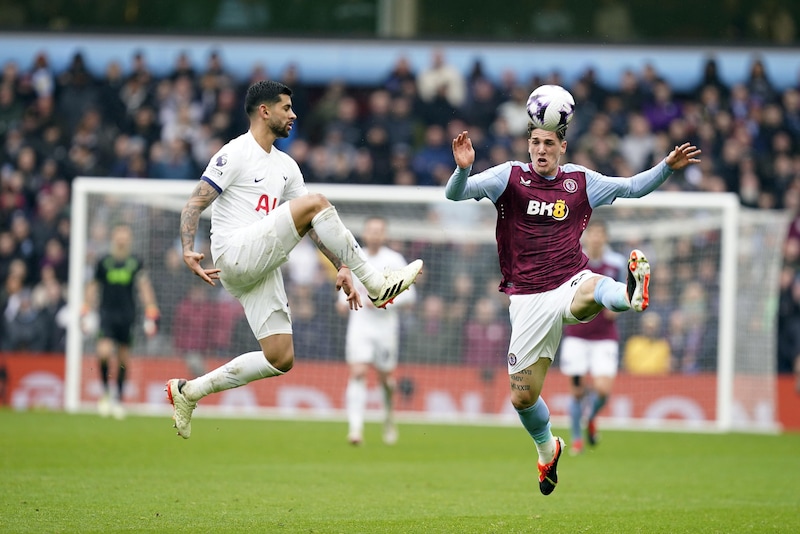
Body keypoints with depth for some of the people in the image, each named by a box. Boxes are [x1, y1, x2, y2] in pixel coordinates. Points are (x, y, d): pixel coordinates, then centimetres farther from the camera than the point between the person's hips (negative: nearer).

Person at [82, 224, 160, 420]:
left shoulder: (136, 262, 3)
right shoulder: (103, 262, 3)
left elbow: (144, 288, 3)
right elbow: (93, 287, 11)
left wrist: (151, 316, -4)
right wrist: (87, 314, 7)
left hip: (127, 315, 1)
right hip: (107, 313, -1)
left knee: (123, 358, 6)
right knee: (104, 351, -19)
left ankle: (119, 399, 20)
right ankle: (105, 392, 0)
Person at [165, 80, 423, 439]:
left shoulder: (286, 167, 20)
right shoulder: (235, 155, -4)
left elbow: (314, 226, 23)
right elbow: (195, 203, -9)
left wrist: (341, 267, 14)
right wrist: (188, 250, -24)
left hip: (262, 271, 8)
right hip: (235, 257, -8)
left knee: (281, 359, 0)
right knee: (314, 203, -20)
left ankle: (189, 391, 10)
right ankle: (377, 284, -16)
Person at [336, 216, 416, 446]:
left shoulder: (394, 260, -2)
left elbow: (408, 295, -4)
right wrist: (344, 300, 5)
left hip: (385, 325, -1)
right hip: (359, 325, 1)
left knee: (385, 377, 7)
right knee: (357, 373, -15)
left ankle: (389, 416, 37)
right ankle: (355, 427, -22)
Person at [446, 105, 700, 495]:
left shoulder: (580, 181, 8)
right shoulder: (510, 177, 2)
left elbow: (633, 187, 18)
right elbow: (455, 194, -7)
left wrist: (668, 166, 1)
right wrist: (463, 169, -29)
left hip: (571, 284, 0)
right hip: (528, 299, 0)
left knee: (593, 290, -40)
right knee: (523, 397, 3)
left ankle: (632, 294, -75)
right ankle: (547, 448, 32)